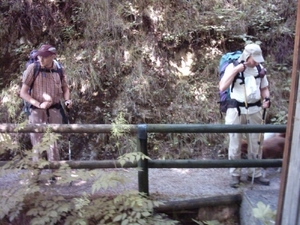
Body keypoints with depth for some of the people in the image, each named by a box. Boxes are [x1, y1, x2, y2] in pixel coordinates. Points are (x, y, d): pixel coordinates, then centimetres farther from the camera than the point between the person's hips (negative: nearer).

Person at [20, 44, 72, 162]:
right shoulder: (33, 68, -9)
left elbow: (65, 88, 15)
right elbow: (23, 93, -6)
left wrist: (67, 100, -5)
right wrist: (39, 104, -18)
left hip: (54, 111, 2)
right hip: (37, 111, -2)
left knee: (53, 144, 10)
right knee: (37, 145, 3)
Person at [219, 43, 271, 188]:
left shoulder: (259, 68, 3)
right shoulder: (233, 67, -11)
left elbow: (264, 88, 14)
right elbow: (222, 87, -22)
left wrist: (266, 99, -7)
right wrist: (236, 70, -26)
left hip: (254, 111, 4)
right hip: (236, 111, -4)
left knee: (255, 144, 12)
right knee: (235, 144, 6)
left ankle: (255, 174, 26)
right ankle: (235, 175, 19)